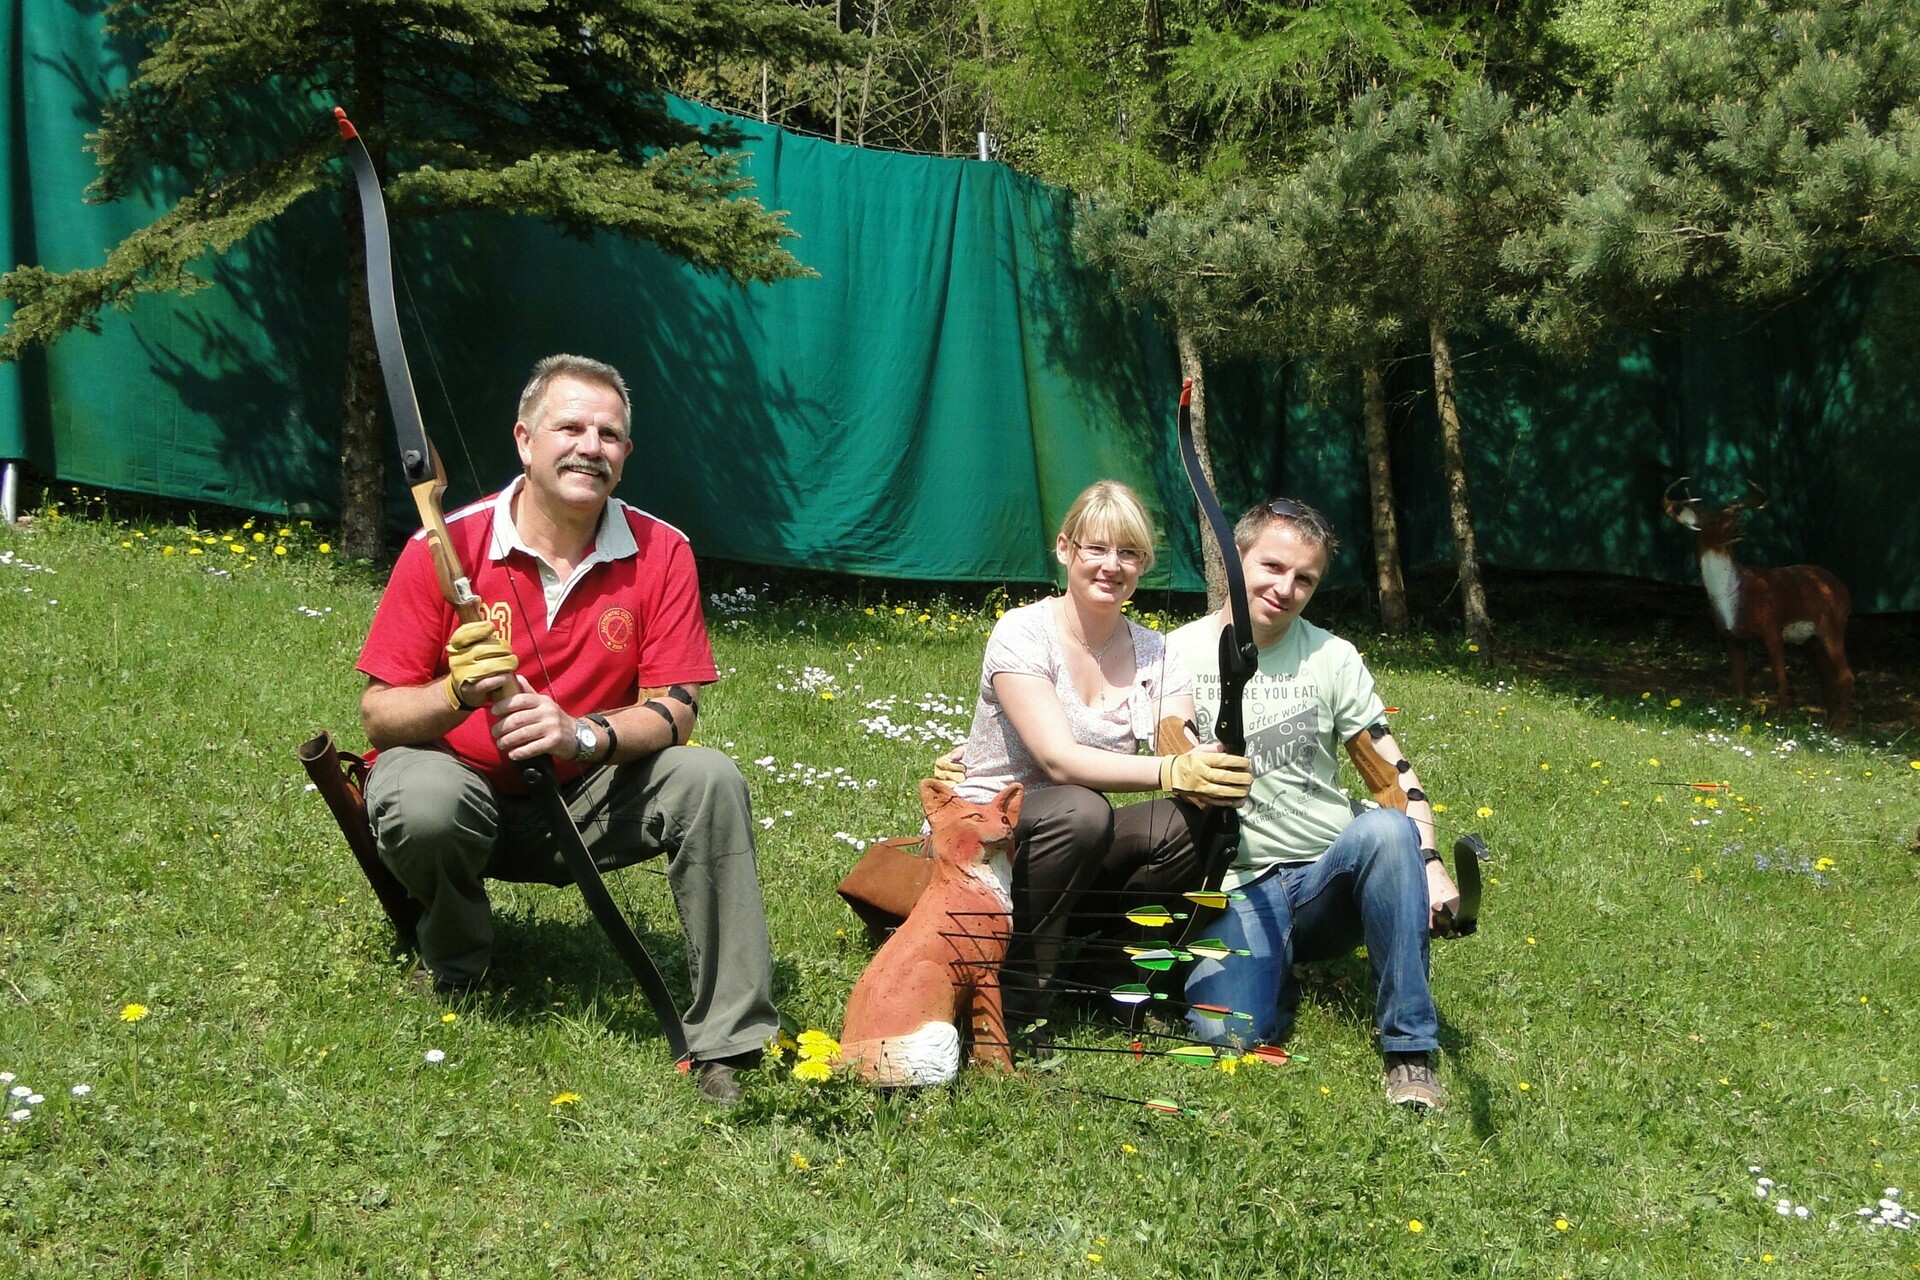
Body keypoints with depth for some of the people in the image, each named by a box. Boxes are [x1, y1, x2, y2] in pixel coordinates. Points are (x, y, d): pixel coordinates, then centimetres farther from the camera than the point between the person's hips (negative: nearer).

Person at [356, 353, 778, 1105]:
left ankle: (729, 1044, -18)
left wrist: (581, 735, -32)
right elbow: (379, 714, -12)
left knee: (709, 781, -24)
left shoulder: (660, 553, -8)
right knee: (423, 801, -35)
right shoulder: (445, 549, -14)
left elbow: (674, 712, -11)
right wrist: (456, 694, -35)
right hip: (468, 792, -1)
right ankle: (456, 971, 0)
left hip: (585, 802, 2)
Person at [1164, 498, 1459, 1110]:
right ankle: (1276, 975, 8)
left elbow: (1394, 773, 5)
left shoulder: (1331, 657, 8)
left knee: (1387, 828, -34)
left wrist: (1430, 864, -11)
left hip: (1331, 877, 2)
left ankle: (1410, 1050, -24)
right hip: (1237, 892, -2)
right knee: (1225, 1031, -30)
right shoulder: (1178, 654, 4)